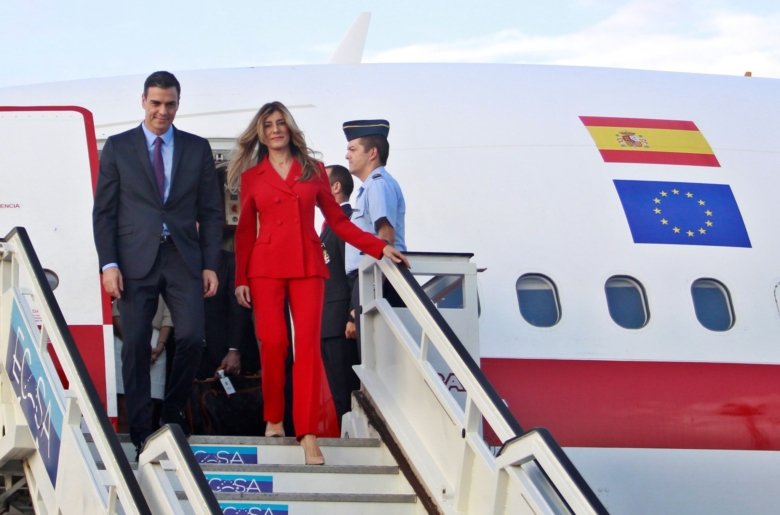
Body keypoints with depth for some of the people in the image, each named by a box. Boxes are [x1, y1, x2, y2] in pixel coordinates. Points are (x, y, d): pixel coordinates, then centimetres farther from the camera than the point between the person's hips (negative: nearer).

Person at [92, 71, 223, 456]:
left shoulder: (197, 149, 10)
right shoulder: (118, 147, 6)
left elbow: (210, 211, 9)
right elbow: (103, 211, 4)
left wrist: (210, 265, 1)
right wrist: (108, 263, -6)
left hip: (183, 258, 1)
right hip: (135, 261, -1)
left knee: (192, 337, -9)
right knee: (136, 346, -2)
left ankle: (173, 413, 13)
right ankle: (140, 431, 5)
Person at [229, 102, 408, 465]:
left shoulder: (313, 170, 11)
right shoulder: (251, 176, 10)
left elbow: (337, 220, 12)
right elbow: (245, 231, 11)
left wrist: (379, 247, 4)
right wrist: (240, 279, 3)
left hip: (307, 265, 0)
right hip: (266, 267, 0)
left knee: (308, 345, -10)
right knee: (273, 343, -9)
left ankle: (308, 433, -13)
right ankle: (273, 419, 10)